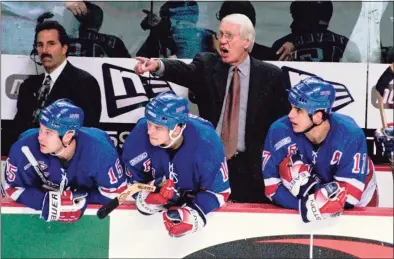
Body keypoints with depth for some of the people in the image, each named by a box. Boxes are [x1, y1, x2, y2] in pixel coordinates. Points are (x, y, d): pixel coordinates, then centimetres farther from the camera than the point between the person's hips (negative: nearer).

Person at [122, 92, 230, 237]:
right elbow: (134, 180, -13)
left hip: (195, 202, -2)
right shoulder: (139, 136, -29)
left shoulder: (206, 143, -33)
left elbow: (219, 190, -23)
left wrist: (193, 213, -37)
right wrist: (145, 196, -34)